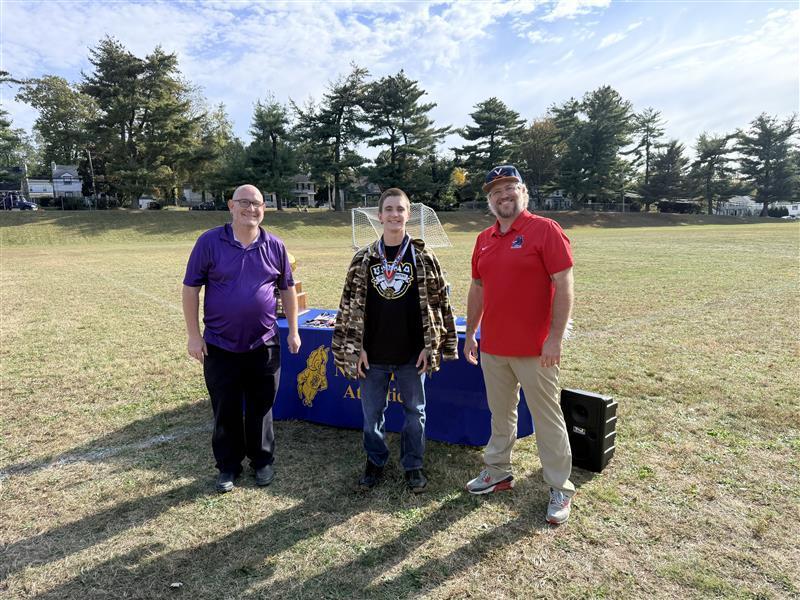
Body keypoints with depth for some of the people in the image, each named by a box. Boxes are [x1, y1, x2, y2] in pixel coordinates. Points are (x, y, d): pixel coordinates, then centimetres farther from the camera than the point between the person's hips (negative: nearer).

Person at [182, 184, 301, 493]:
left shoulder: (275, 246, 0)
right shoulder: (209, 242, -7)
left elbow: (287, 289, 9)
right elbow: (190, 289, -4)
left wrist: (293, 331, 7)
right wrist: (194, 335, -7)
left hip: (264, 345, 1)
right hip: (220, 346, -1)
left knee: (261, 408, 14)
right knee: (225, 410, 12)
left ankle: (262, 461, 32)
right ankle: (228, 466, 29)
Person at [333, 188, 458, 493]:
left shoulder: (423, 257, -3)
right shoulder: (363, 258, 0)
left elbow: (438, 302, -1)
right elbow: (350, 305, 2)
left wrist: (431, 346, -6)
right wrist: (355, 348, -3)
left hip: (411, 354, -1)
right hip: (373, 354, 1)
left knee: (415, 411, 12)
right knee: (372, 413, 13)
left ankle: (413, 465, 31)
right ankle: (375, 461, 34)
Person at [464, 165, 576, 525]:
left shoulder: (545, 230, -9)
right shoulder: (484, 240, 10)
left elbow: (564, 286, -13)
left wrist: (555, 337, -17)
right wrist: (470, 333, 15)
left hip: (535, 350, -6)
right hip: (492, 348, 6)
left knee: (547, 418, 5)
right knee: (500, 414, 19)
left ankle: (561, 489, 20)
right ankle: (498, 472, 35)